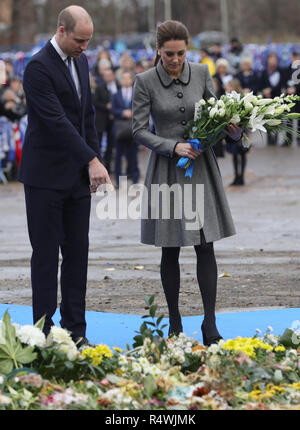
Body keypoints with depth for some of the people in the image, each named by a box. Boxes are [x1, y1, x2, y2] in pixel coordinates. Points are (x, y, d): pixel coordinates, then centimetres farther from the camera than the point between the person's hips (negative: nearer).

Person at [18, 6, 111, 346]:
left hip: (77, 176, 8)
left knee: (77, 254, 7)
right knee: (46, 254, -3)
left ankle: (75, 331, 12)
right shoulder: (39, 67, -16)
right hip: (46, 177, -7)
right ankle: (44, 334, 2)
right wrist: (92, 161, -23)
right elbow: (57, 121, -21)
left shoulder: (81, 62, 11)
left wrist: (94, 160, 9)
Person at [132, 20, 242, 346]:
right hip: (166, 169, -2)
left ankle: (210, 323, -2)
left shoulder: (201, 73, 1)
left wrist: (232, 129, -9)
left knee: (205, 246, -4)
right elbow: (139, 131, -7)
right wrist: (174, 146, -20)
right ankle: (174, 323, 16)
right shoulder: (145, 82, -7)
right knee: (170, 250, 4)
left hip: (200, 166, 2)